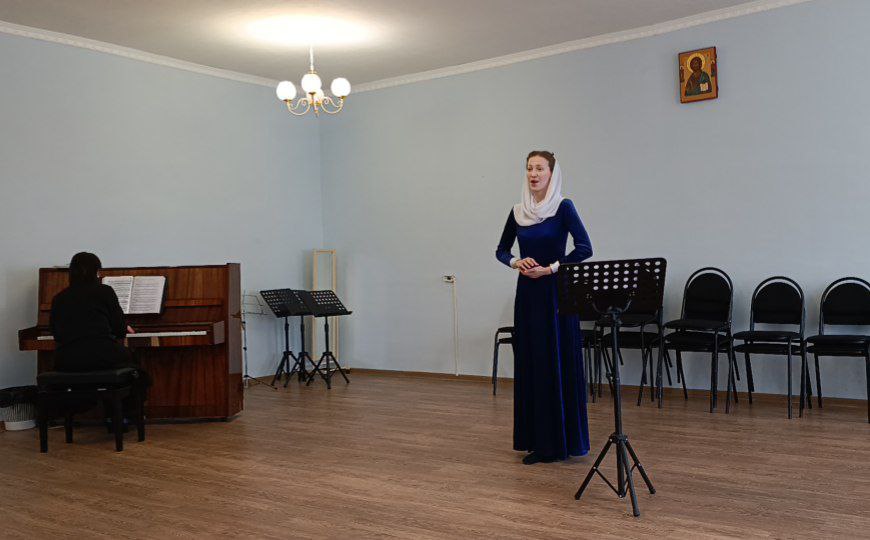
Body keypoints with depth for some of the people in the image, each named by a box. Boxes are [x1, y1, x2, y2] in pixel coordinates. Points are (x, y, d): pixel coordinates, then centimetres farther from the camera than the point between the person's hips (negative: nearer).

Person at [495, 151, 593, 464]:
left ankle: (563, 441, 8)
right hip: (527, 293, 6)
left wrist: (550, 268, -16)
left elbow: (585, 248, -16)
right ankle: (538, 440, 17)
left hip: (556, 293, -6)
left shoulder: (563, 207, -7)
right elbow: (501, 250, 16)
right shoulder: (518, 211, 9)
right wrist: (516, 262, -4)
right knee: (529, 365, 8)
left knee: (559, 365, -2)